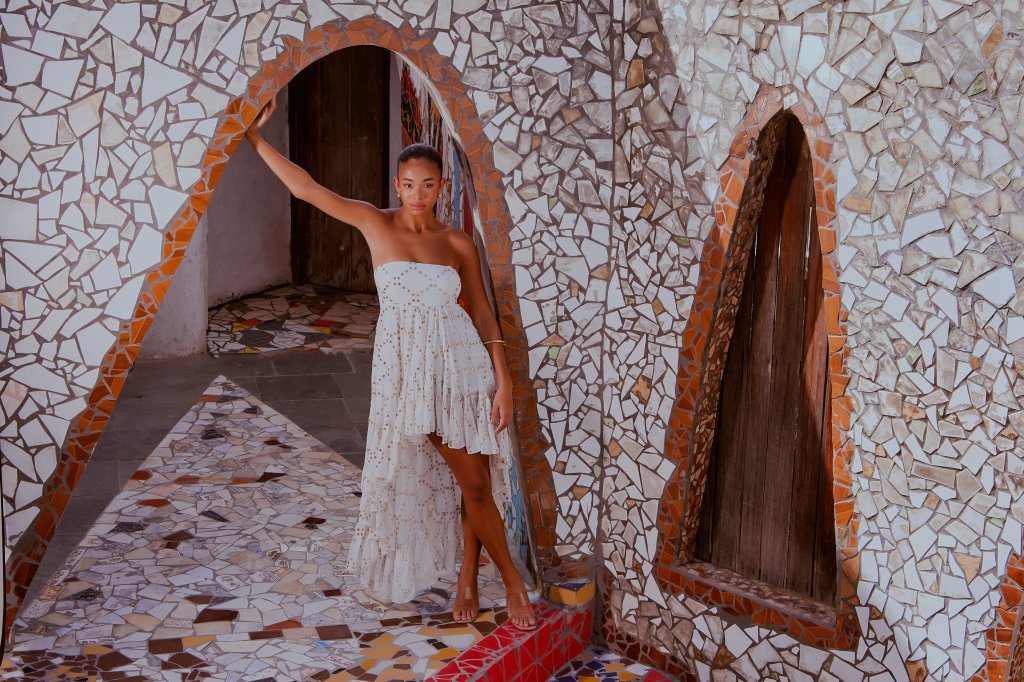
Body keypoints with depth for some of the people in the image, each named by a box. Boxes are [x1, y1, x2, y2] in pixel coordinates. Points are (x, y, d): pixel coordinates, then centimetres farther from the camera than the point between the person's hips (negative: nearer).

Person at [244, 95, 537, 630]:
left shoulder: (458, 243, 5)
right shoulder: (375, 223, 1)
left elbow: (483, 313, 6)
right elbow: (304, 188, 0)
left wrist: (503, 380, -1)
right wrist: (255, 137, -4)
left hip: (463, 364, 2)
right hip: (408, 369, -2)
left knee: (474, 480, 3)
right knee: (471, 481, -1)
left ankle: (467, 582, 20)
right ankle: (513, 581, 14)